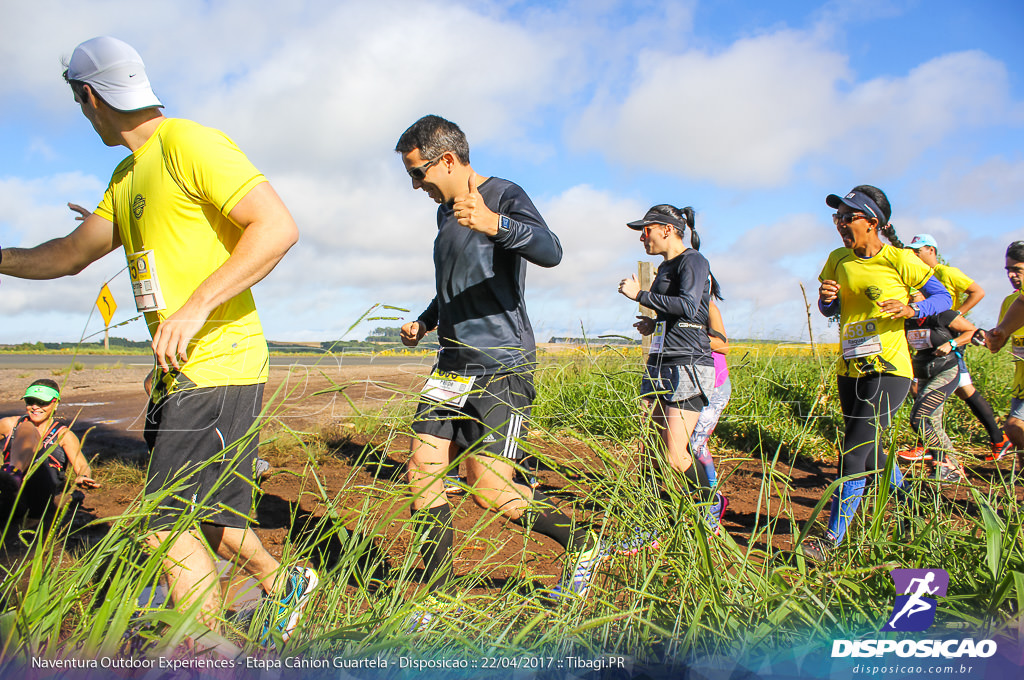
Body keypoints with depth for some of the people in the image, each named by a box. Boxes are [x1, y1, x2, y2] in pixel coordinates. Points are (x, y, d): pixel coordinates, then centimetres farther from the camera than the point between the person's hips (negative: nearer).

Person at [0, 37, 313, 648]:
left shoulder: (189, 143, -11)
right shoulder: (126, 177, 19)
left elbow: (279, 228, -21)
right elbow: (70, 254, 26)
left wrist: (196, 308, -25)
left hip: (217, 367, -9)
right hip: (181, 372, 9)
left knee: (170, 527, -6)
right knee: (196, 511, 18)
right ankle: (283, 583, 38)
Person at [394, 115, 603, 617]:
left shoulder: (505, 197, -8)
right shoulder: (445, 212, 18)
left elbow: (549, 252, -28)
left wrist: (494, 224, -46)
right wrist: (425, 322, 17)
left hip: (503, 368, -8)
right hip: (453, 366, 8)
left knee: (489, 490, -11)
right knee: (422, 471, 0)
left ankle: (582, 544, 13)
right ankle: (439, 595, 13)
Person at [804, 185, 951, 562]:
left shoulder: (899, 259, -6)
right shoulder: (839, 259, 8)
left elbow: (943, 297, 1)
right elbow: (829, 311, 17)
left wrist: (912, 309, -19)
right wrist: (826, 298, -7)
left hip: (888, 369, -6)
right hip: (849, 370, 6)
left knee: (853, 453, -13)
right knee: (870, 452, 17)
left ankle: (831, 539, -8)